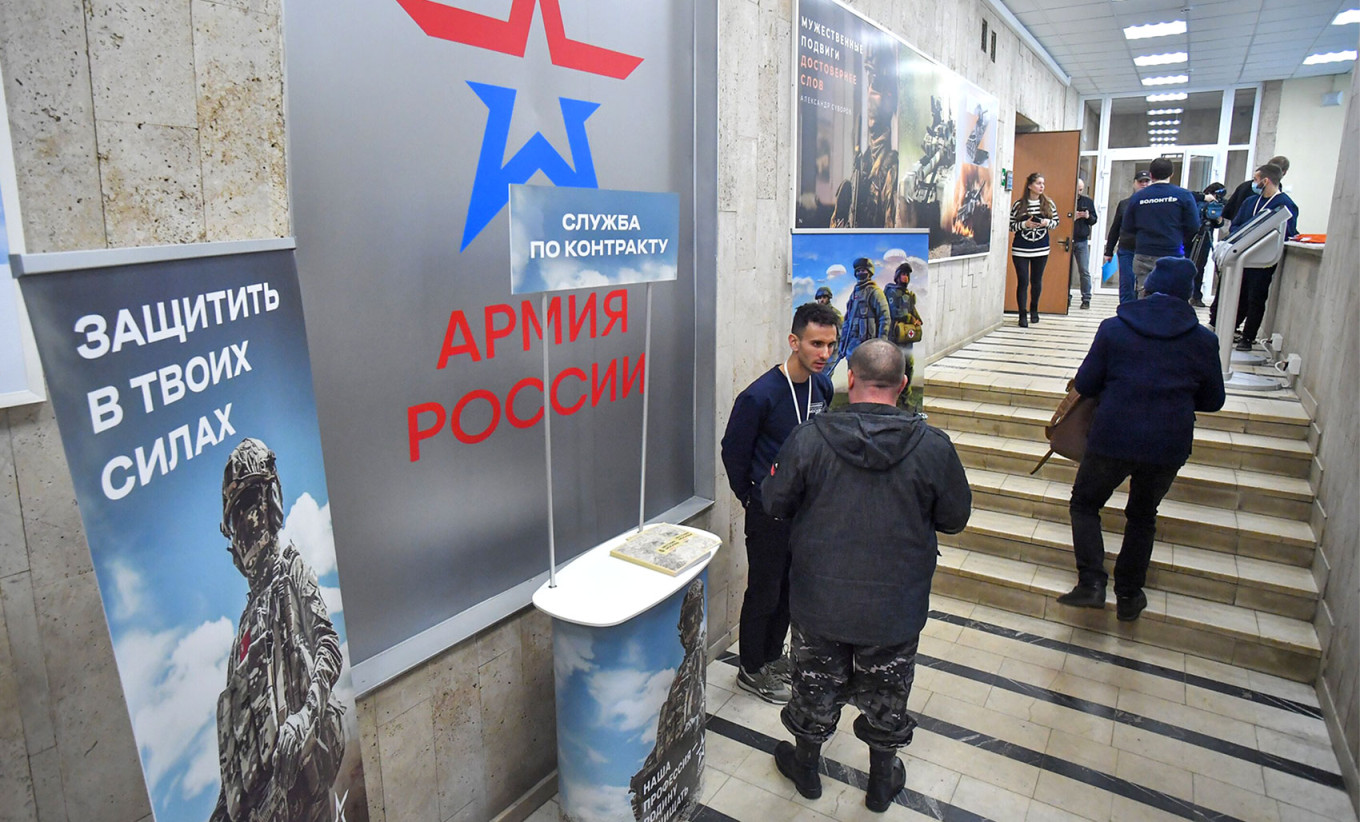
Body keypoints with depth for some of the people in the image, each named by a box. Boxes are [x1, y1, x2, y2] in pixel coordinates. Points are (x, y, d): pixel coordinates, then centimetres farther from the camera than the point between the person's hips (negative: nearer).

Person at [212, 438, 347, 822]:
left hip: (299, 761, -7)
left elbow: (328, 644, -11)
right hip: (256, 772, 7)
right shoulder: (247, 619, 23)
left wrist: (307, 713, -26)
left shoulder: (293, 570, 3)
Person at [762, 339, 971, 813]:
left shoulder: (808, 439, -19)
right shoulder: (933, 446, -17)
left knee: (816, 685, 22)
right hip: (896, 607, 1)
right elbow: (955, 519, -3)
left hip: (819, 600, 0)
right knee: (886, 693, 22)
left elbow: (776, 504, -7)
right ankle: (883, 779, 43)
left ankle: (806, 765, 44)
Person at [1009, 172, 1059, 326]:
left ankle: (1034, 309, 35)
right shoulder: (1018, 205, -4)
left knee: (1037, 281, 12)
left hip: (1041, 250, 2)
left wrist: (1047, 222, -10)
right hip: (1020, 250, -2)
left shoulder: (1049, 204, 3)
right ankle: (1022, 315, 7)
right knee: (1023, 282, -3)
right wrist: (1024, 224, -17)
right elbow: (1010, 225, -1)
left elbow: (1056, 222, 10)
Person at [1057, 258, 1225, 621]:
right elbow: (1213, 400, 10)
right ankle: (1129, 594, 27)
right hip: (1169, 445, 3)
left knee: (1085, 503, 16)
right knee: (1142, 516, 21)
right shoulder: (1203, 340, 1)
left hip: (1112, 438, -2)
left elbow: (1085, 384, -2)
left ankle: (1091, 582, 1)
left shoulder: (1114, 328, -5)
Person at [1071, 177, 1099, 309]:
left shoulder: (1088, 202, 9)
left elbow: (1094, 220, 13)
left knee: (1084, 271, -1)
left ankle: (1086, 299, 2)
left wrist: (1088, 217, -9)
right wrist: (1071, 218, -15)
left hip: (1082, 241, 1)